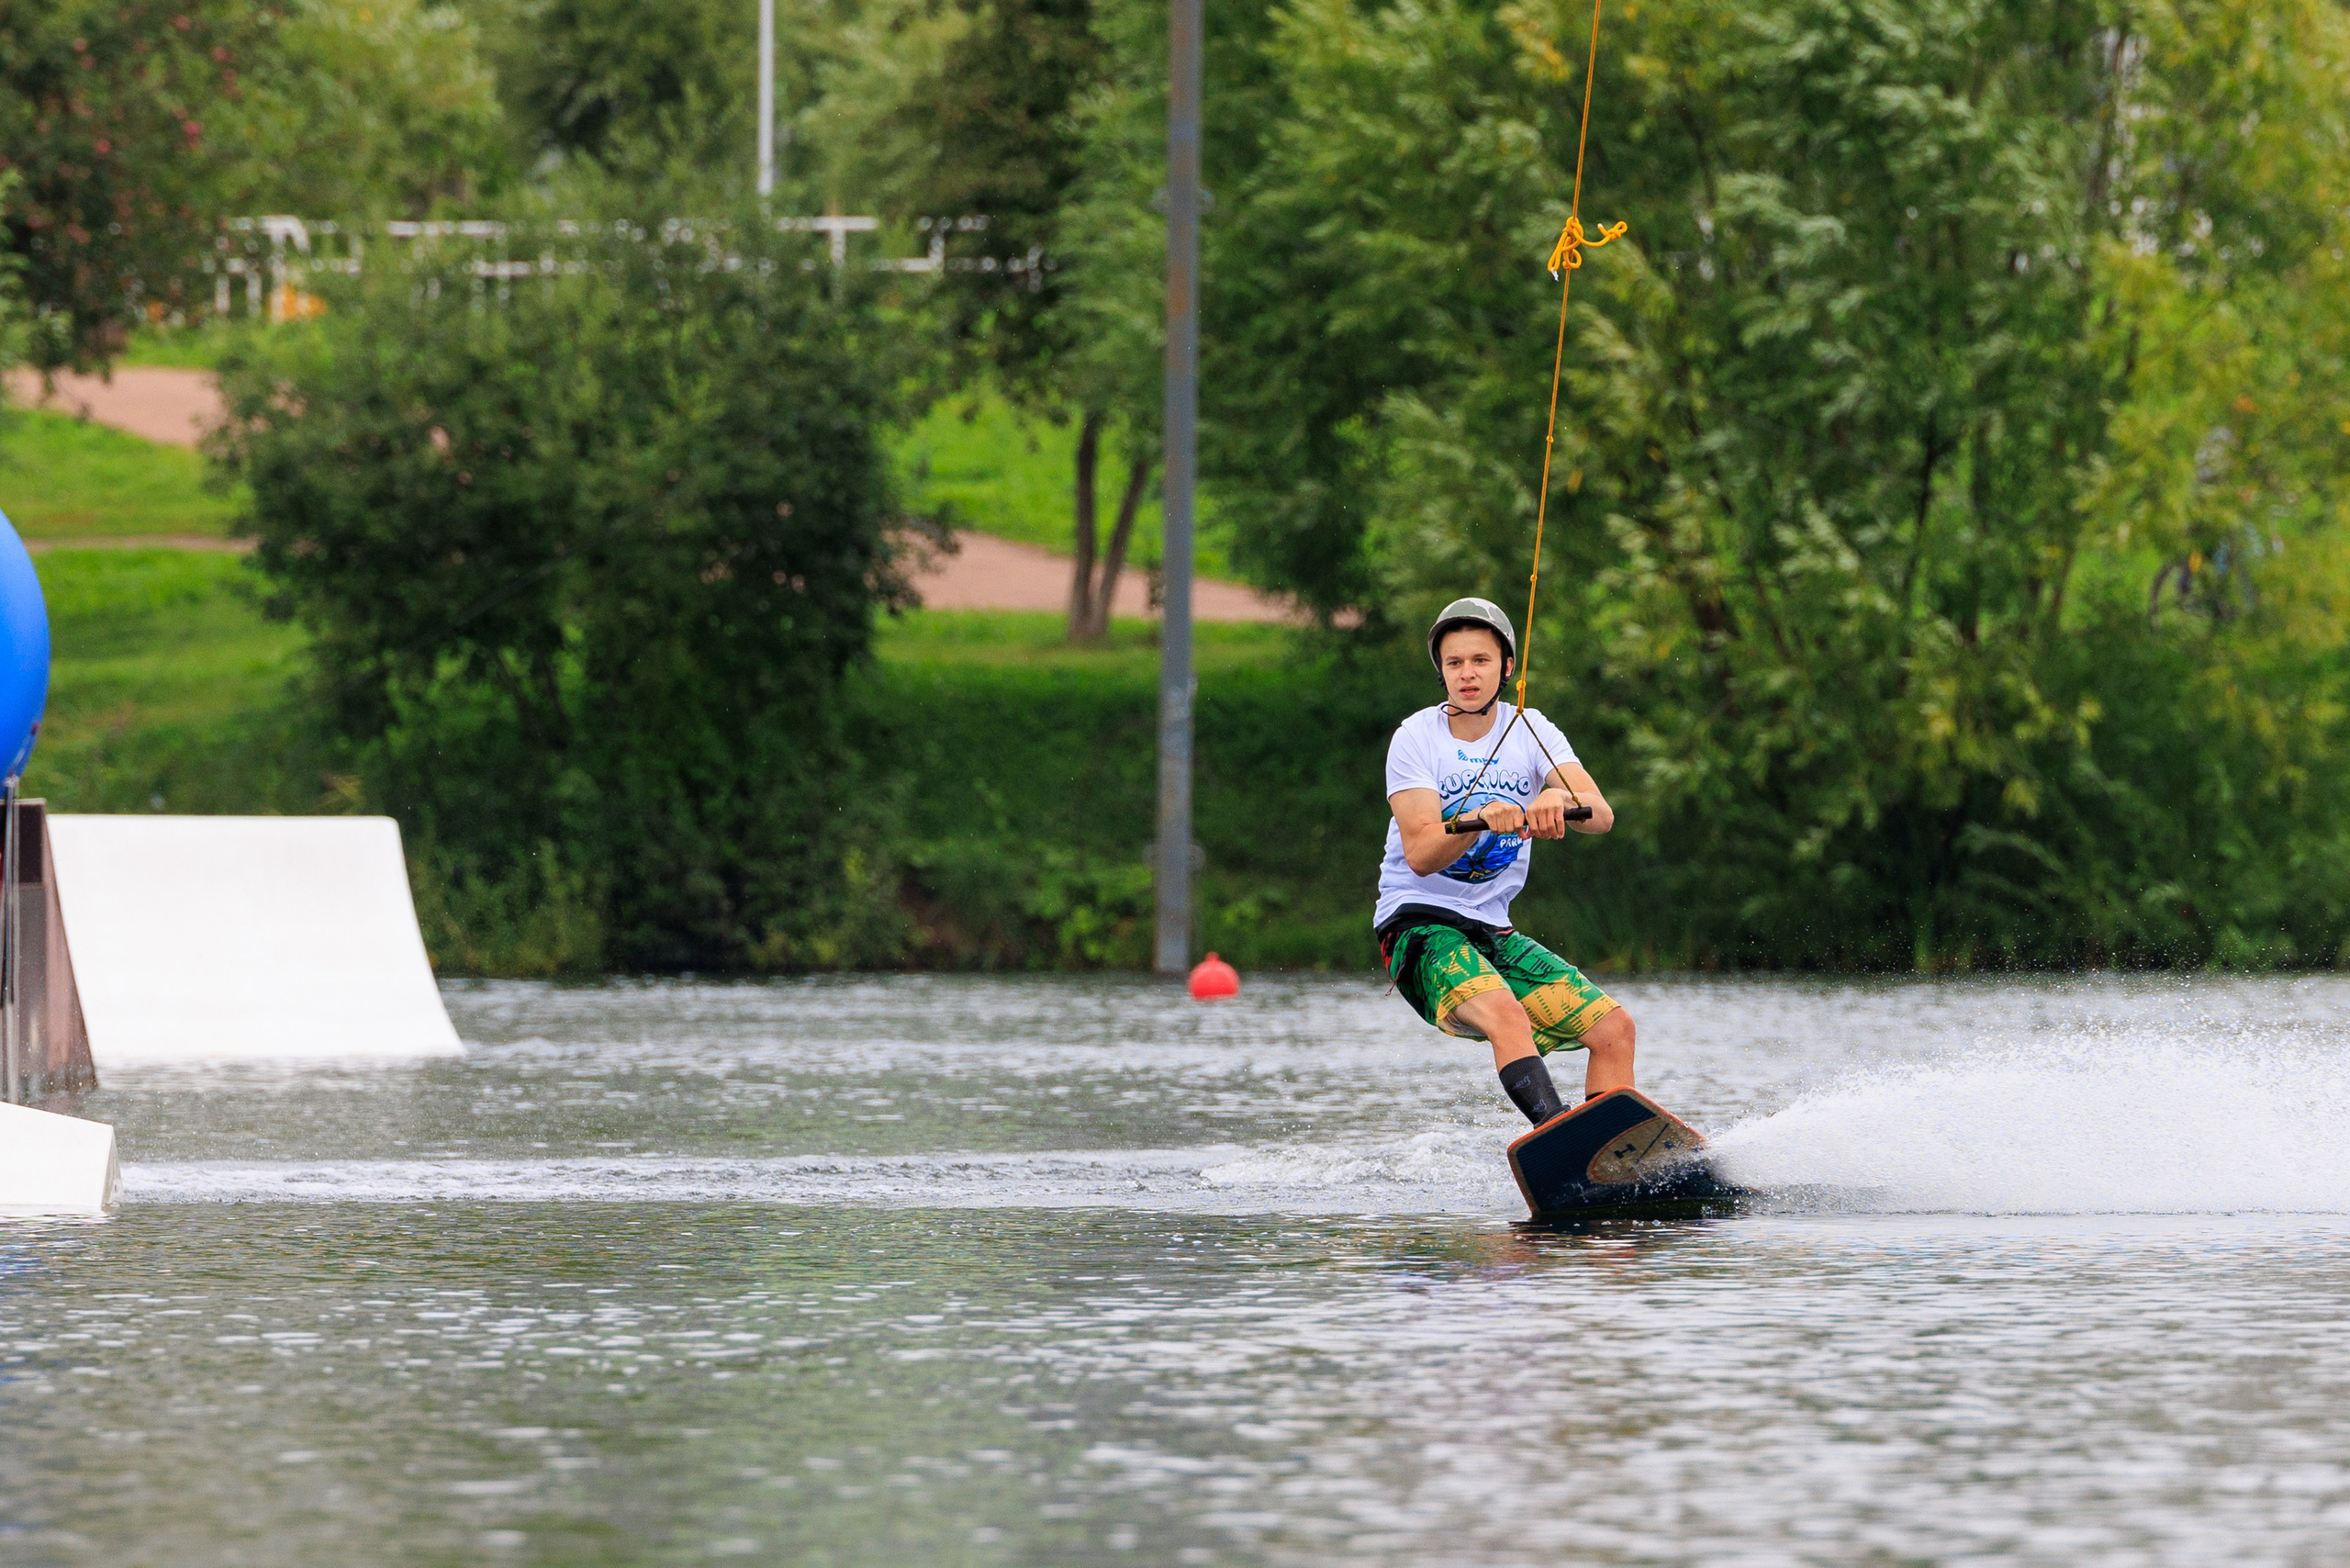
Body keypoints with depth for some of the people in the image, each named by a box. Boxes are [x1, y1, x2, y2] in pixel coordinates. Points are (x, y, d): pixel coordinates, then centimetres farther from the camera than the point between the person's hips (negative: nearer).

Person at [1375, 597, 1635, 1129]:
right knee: (1506, 1016, -34)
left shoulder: (1531, 732, 4)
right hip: (1420, 925, -6)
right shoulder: (1417, 737, -6)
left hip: (1492, 933, 6)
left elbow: (1601, 815, -13)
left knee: (1613, 1027, -3)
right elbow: (1420, 855, -19)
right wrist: (1482, 818, -38)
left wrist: (1560, 798, -37)